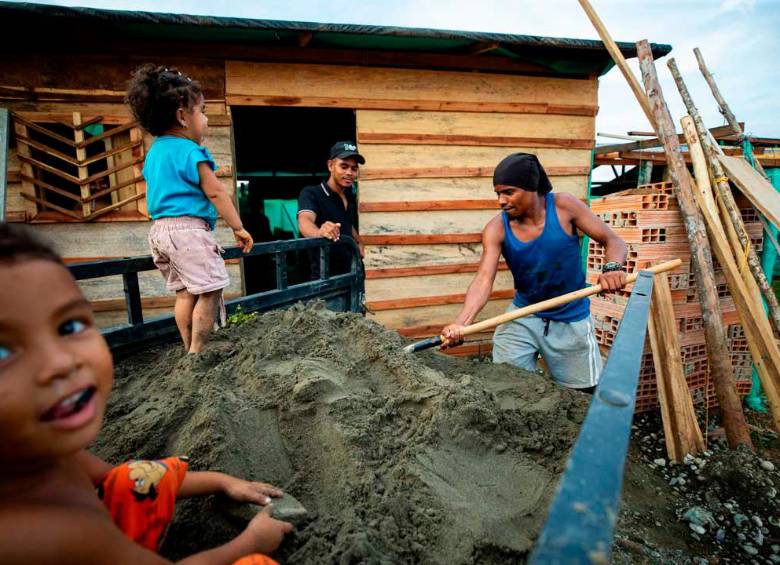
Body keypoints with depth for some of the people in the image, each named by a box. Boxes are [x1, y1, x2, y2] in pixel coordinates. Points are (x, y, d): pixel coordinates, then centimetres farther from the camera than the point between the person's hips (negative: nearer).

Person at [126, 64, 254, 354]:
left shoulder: (154, 151, 17)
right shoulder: (191, 152, -11)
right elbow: (215, 193, -12)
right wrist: (238, 228, -8)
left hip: (159, 229, 10)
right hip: (188, 229, -9)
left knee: (185, 291, 13)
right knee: (210, 289, -5)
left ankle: (189, 351, 18)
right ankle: (197, 352, -4)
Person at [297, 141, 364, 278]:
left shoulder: (351, 198, 8)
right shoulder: (311, 193, -12)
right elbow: (305, 221, -34)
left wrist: (358, 243, 13)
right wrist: (319, 232, -54)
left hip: (352, 274, 7)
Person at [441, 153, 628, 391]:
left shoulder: (563, 206, -16)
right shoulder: (497, 228, -15)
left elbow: (613, 241, -10)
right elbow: (484, 279, -26)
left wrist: (613, 267, -33)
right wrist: (461, 323, -42)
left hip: (570, 321, 0)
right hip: (522, 318, 1)